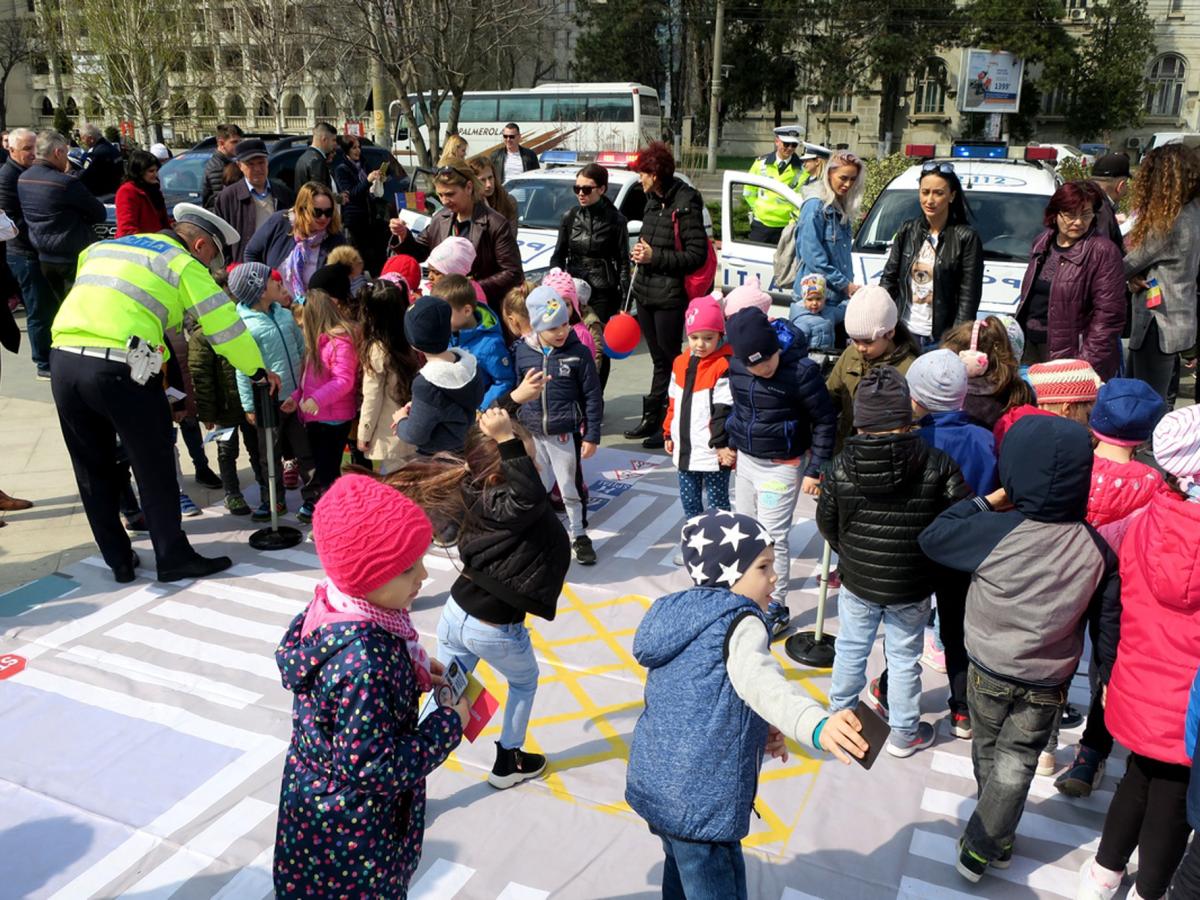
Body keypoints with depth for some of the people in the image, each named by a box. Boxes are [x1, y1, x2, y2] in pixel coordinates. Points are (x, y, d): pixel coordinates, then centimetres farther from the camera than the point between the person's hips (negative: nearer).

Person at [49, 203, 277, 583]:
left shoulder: (103, 247, 26)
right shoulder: (183, 264, 6)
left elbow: (89, 299, 25)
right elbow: (224, 324, 4)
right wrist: (258, 371, 14)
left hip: (63, 359, 6)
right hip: (119, 368, -6)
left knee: (93, 470, 16)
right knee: (154, 467, 7)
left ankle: (118, 561, 25)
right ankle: (174, 558, 16)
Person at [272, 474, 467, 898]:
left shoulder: (335, 604, -11)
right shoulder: (365, 661, -38)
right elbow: (374, 768, -29)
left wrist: (416, 672, -3)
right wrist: (449, 724, -19)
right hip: (348, 829, -8)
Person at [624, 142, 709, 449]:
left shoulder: (685, 205, -15)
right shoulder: (653, 201, 12)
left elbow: (696, 254, -19)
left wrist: (654, 256, -18)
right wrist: (641, 252, 4)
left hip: (670, 297, -8)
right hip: (646, 294, 8)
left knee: (669, 361, 1)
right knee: (659, 360, 16)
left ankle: (667, 425, 10)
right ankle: (652, 418, 24)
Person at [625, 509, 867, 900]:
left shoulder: (676, 612, 9)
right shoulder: (740, 623, -18)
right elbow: (759, 679, -41)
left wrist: (756, 730, 11)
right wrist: (816, 725, -57)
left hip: (653, 783, 9)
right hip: (700, 801, -8)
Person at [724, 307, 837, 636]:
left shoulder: (801, 370, -24)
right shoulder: (736, 366, -7)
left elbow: (825, 422, -14)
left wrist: (814, 470, -13)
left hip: (781, 466, -6)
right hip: (746, 459, 6)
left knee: (772, 536, -2)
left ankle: (776, 609, 12)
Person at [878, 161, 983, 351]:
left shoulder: (966, 238, -6)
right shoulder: (908, 230, 8)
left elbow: (969, 296, -9)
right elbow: (888, 279, 12)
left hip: (940, 338, -4)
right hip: (903, 333, 4)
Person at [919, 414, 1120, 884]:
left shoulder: (995, 532, -25)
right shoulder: (1096, 549, -16)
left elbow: (932, 537, -8)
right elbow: (1108, 621, -5)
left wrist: (990, 501, -6)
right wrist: (1110, 677, 10)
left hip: (988, 671, 0)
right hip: (1048, 684, 1)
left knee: (987, 753, 22)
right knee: (1015, 765, 15)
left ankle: (996, 840, 38)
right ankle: (981, 848, 19)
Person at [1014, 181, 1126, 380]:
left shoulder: (1103, 251, -10)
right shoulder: (1041, 243, 13)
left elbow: (1108, 315, -14)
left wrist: (1086, 363, -20)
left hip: (1067, 350, -7)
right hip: (1029, 344, 7)